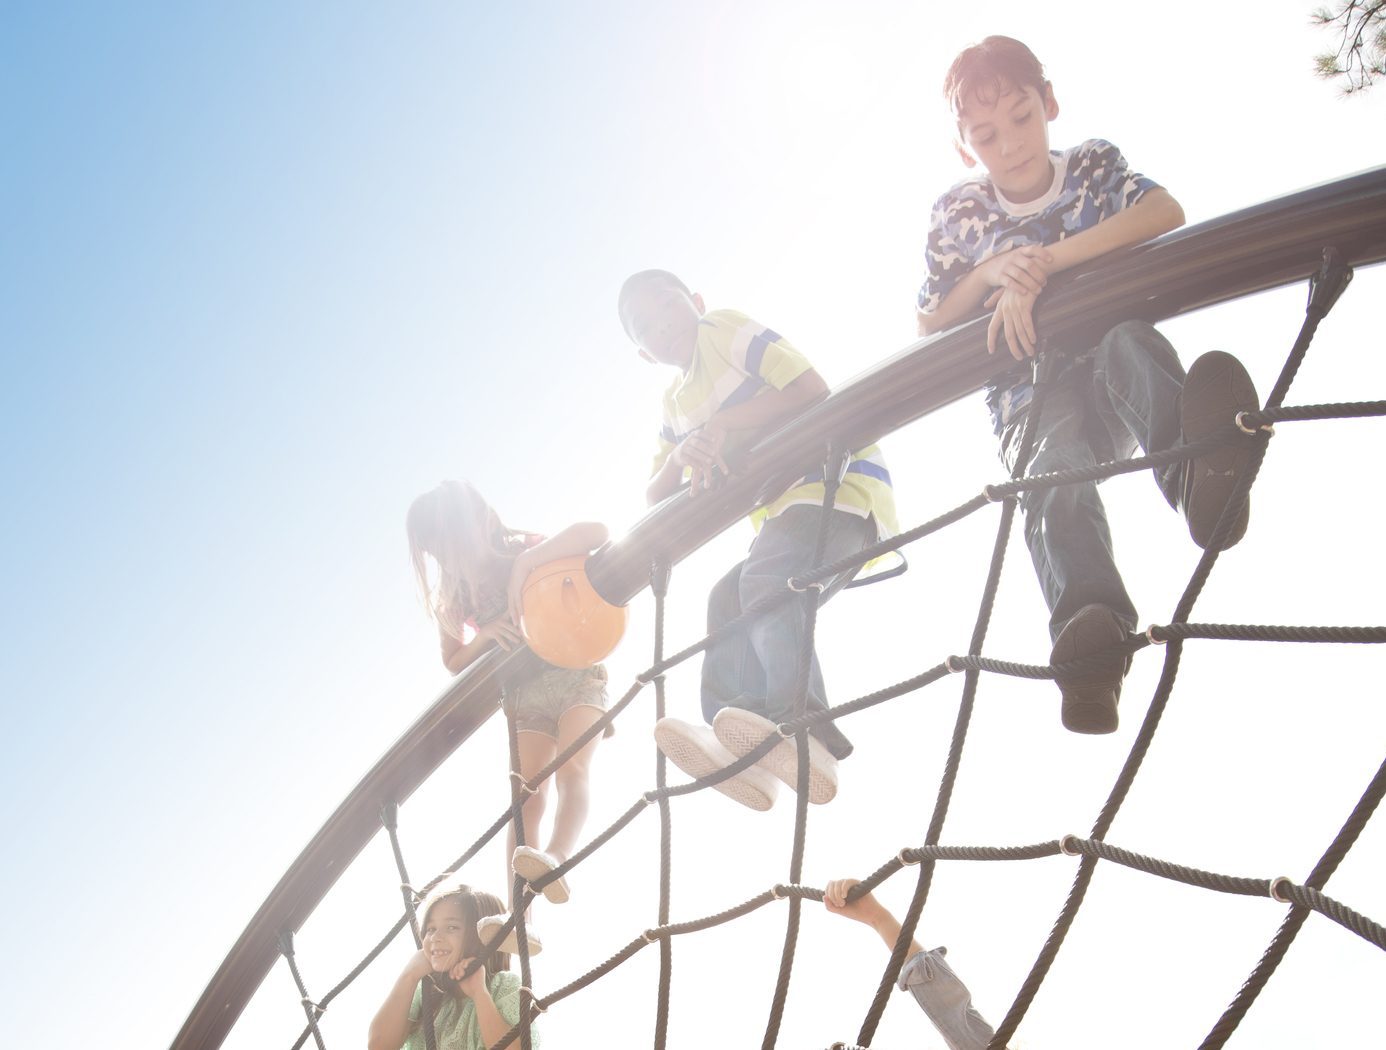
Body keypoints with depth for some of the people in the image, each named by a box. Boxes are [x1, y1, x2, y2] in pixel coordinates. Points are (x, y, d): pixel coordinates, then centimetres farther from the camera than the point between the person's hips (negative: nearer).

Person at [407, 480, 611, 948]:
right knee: (527, 800, -13)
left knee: (570, 771, -28)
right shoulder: (457, 595, 6)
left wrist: (526, 561, -29)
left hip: (575, 675, -4)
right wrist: (483, 636, -10)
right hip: (524, 695, 4)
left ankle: (554, 858, -54)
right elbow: (454, 661, 11)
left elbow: (595, 531, -23)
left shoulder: (525, 550, -7)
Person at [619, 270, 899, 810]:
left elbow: (812, 389, -14)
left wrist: (722, 426, -17)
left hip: (842, 482, -8)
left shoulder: (723, 327, 0)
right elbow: (654, 497, 14)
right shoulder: (676, 402, 23)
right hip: (784, 511, 8)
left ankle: (803, 733, -47)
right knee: (728, 601, -11)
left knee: (767, 578, -32)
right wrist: (682, 454, -7)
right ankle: (740, 749, -22)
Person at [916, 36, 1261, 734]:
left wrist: (1043, 264, -21)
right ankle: (1091, 626, -64)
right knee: (1055, 470, -36)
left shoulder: (1093, 165, 8)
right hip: (1030, 393, -1)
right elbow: (930, 325, 10)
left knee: (1127, 338, -36)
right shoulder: (957, 214, 9)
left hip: (1114, 382, 1)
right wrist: (990, 273, -10)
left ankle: (1197, 471, -67)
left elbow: (1166, 212, -14)